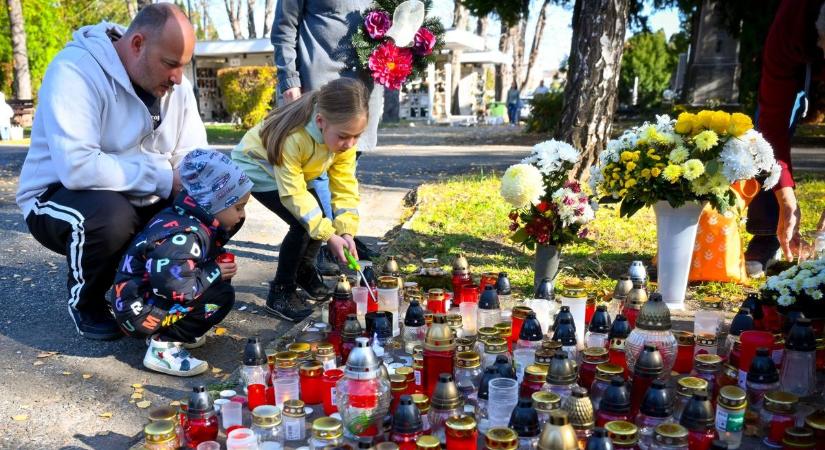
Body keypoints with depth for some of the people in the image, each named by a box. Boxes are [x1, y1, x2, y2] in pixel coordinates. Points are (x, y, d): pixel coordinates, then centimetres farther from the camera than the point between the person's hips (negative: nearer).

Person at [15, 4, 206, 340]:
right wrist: (163, 179, -32)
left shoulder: (174, 83, -3)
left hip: (138, 202, 7)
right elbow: (77, 167, -37)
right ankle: (85, 303, -5)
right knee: (110, 216, -37)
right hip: (58, 198, -6)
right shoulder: (75, 71, -25)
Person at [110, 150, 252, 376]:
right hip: (138, 311, -9)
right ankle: (163, 346, -12)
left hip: (153, 295, 9)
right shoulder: (184, 234, -25)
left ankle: (168, 331, 8)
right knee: (221, 295, -16)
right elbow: (174, 286, -31)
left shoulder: (190, 218, 3)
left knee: (218, 284, 10)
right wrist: (215, 273, -18)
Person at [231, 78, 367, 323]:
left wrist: (346, 230, -30)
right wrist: (329, 235, -37)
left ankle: (305, 272, 25)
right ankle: (281, 292, -6)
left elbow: (345, 184, -19)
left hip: (294, 171, 6)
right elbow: (293, 193, -35)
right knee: (303, 224, -21)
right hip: (256, 167, -6)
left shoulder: (343, 136, -23)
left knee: (319, 219, -3)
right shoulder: (292, 136, -41)